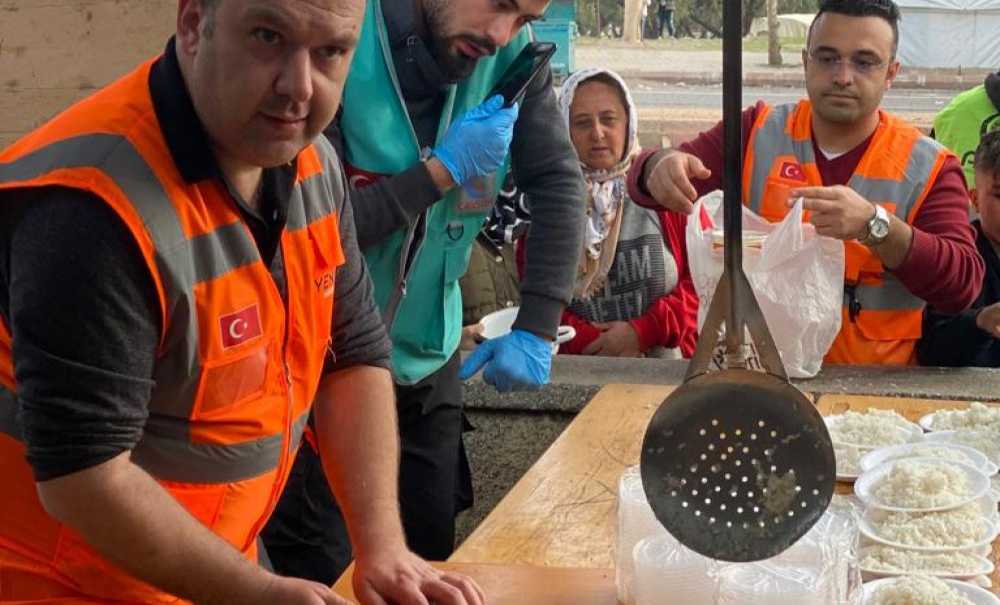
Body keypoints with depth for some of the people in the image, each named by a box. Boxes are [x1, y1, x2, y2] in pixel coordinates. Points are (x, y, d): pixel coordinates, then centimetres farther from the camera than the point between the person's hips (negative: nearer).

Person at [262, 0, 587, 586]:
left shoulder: (510, 55, -7)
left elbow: (558, 182, -2)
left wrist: (536, 329, -10)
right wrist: (445, 167, -22)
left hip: (428, 364, 5)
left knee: (430, 566, 12)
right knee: (322, 580, 2)